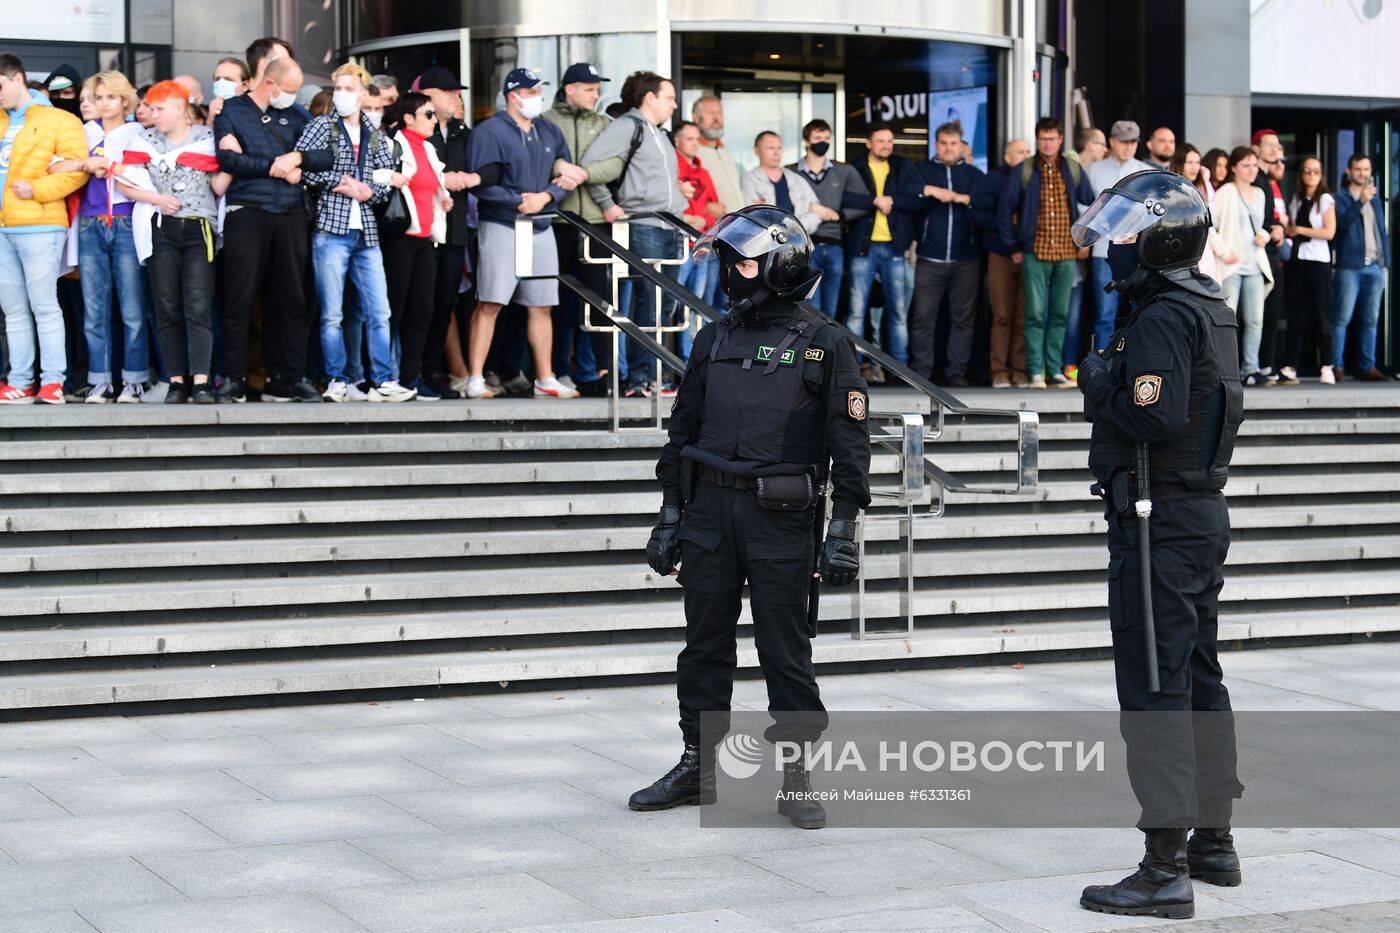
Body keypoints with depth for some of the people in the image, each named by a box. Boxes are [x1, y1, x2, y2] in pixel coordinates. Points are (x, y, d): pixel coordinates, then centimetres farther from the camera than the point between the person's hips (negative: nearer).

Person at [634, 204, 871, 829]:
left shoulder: (823, 344, -2)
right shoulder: (715, 340, 12)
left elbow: (849, 441, -4)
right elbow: (683, 431, 16)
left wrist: (843, 529, -10)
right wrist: (669, 517, 13)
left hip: (781, 519, -5)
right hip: (709, 512, 5)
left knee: (785, 649, 0)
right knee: (705, 643, 10)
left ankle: (795, 777, 9)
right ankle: (697, 769, 21)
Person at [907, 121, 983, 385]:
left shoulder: (973, 174, 14)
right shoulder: (922, 170, 11)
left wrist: (960, 197, -12)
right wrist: (930, 190, -15)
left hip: (965, 259, 1)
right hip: (930, 258, -1)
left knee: (963, 318, 1)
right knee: (923, 318, -3)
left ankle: (956, 372, 7)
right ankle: (920, 372, 3)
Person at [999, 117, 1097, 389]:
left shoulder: (1073, 170, 8)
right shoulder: (1023, 172, 2)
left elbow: (1090, 205, 15)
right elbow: (1005, 211, 4)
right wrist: (1013, 247, 1)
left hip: (1067, 254, 3)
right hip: (1035, 254, -3)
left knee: (1059, 315, 6)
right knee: (1035, 315, -5)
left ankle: (1055, 371, 10)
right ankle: (1036, 372, -3)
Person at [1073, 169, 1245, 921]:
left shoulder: (1162, 318, -17)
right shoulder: (1211, 310, 14)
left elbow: (1156, 417, -27)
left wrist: (1099, 385, -12)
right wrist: (1111, 383, 9)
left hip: (1157, 521, -10)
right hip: (1203, 513, 10)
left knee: (1154, 690, -8)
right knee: (1199, 681, 18)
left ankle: (1165, 871, -7)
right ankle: (1213, 843, 28)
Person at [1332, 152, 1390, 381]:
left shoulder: (1376, 199, 20)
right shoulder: (1341, 197, 2)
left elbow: (1382, 231, 21)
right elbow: (1342, 223, -16)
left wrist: (1385, 261, 14)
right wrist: (1361, 202, -29)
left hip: (1375, 266, 5)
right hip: (1350, 266, -5)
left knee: (1371, 319, 5)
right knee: (1342, 318, -6)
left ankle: (1367, 367, 7)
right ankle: (1336, 366, -4)